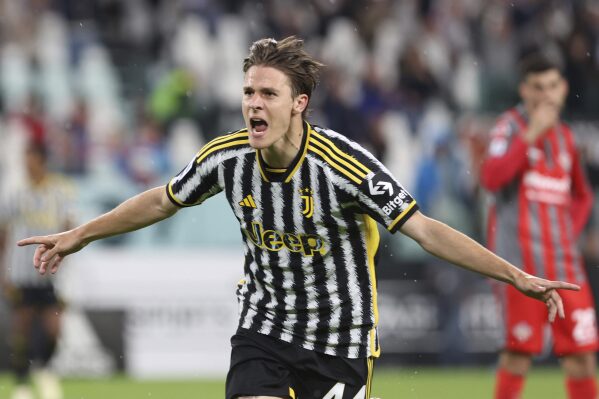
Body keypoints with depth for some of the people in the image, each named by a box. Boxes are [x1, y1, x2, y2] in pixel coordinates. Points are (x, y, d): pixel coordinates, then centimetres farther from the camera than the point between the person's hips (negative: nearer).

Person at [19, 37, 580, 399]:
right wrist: (77, 236, 18)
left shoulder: (344, 165, -23)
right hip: (264, 325, 3)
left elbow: (424, 230, -22)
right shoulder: (226, 157, -9)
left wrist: (517, 277, -29)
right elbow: (162, 201, 10)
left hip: (339, 339, -3)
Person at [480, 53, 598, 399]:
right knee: (520, 349, -8)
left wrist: (571, 232, 13)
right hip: (521, 258, -6)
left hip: (564, 261, 6)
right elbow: (492, 177, -19)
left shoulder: (564, 135, 17)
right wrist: (531, 135, -20)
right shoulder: (511, 127, -1)